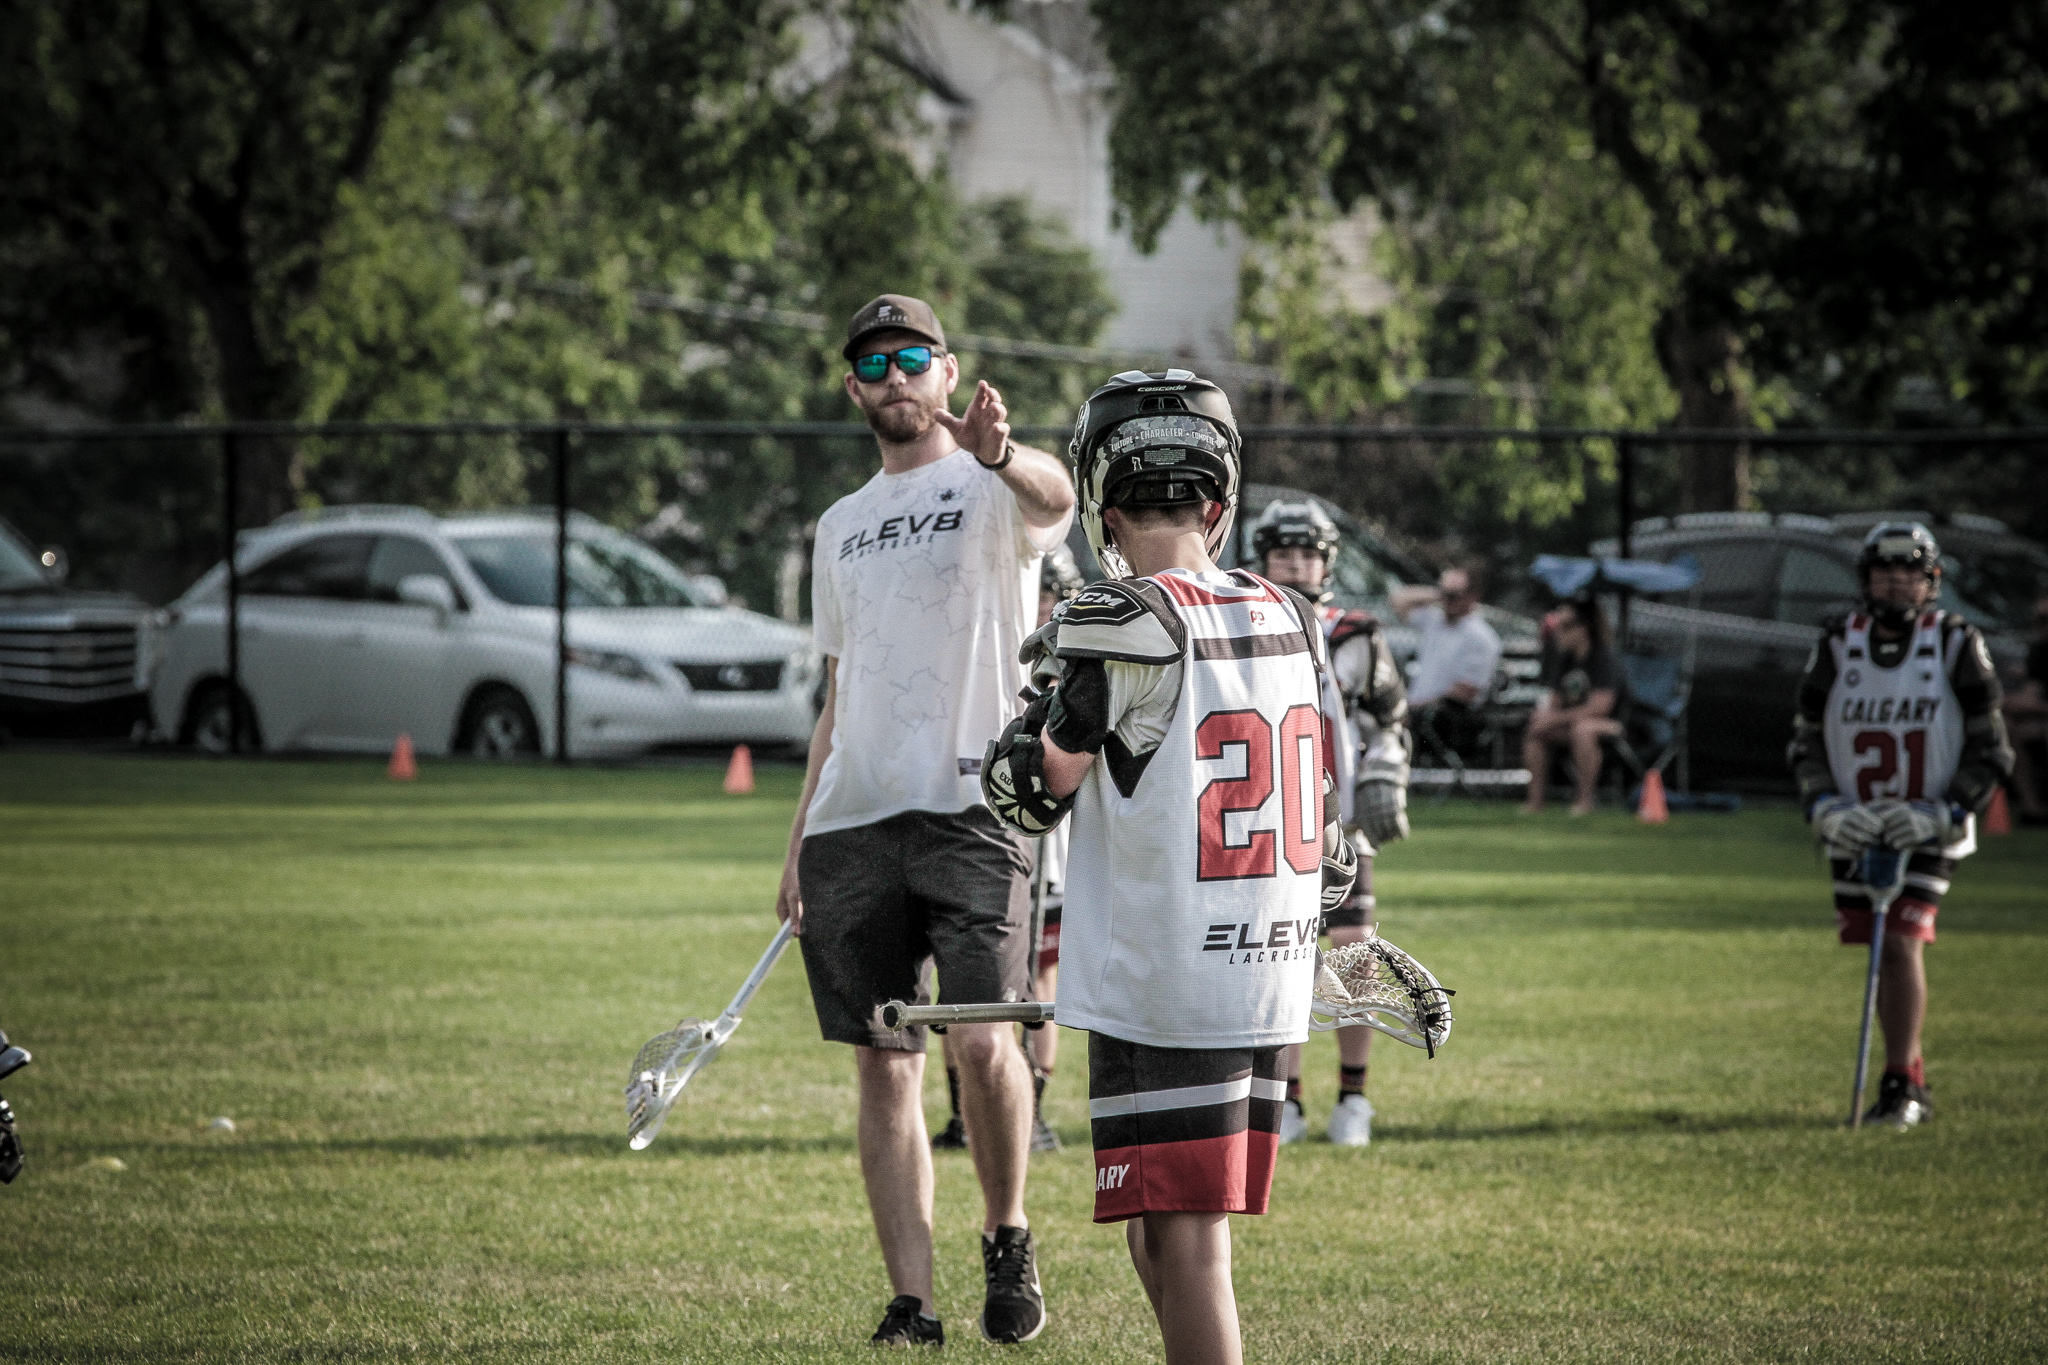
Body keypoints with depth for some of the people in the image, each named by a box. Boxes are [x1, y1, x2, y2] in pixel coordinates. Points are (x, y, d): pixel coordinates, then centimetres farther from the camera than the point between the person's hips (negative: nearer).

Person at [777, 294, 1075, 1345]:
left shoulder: (992, 489, 1)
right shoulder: (840, 527, 20)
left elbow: (1057, 498, -25)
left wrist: (999, 453, -49)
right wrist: (800, 842, 17)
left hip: (972, 812, -6)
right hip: (852, 824, 6)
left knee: (983, 1044, -17)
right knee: (885, 1068, 3)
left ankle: (1008, 1236, 7)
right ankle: (911, 1307, 6)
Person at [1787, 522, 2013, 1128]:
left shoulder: (1956, 645, -8)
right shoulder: (1836, 645, 0)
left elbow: (1989, 752, -4)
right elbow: (1806, 742, 7)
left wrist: (1942, 816, -16)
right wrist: (1826, 807, -10)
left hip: (1930, 829, -4)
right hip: (1854, 829, 4)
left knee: (1901, 942, -17)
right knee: (1878, 953, 7)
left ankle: (1899, 1086, -12)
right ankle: (1914, 1084, 20)